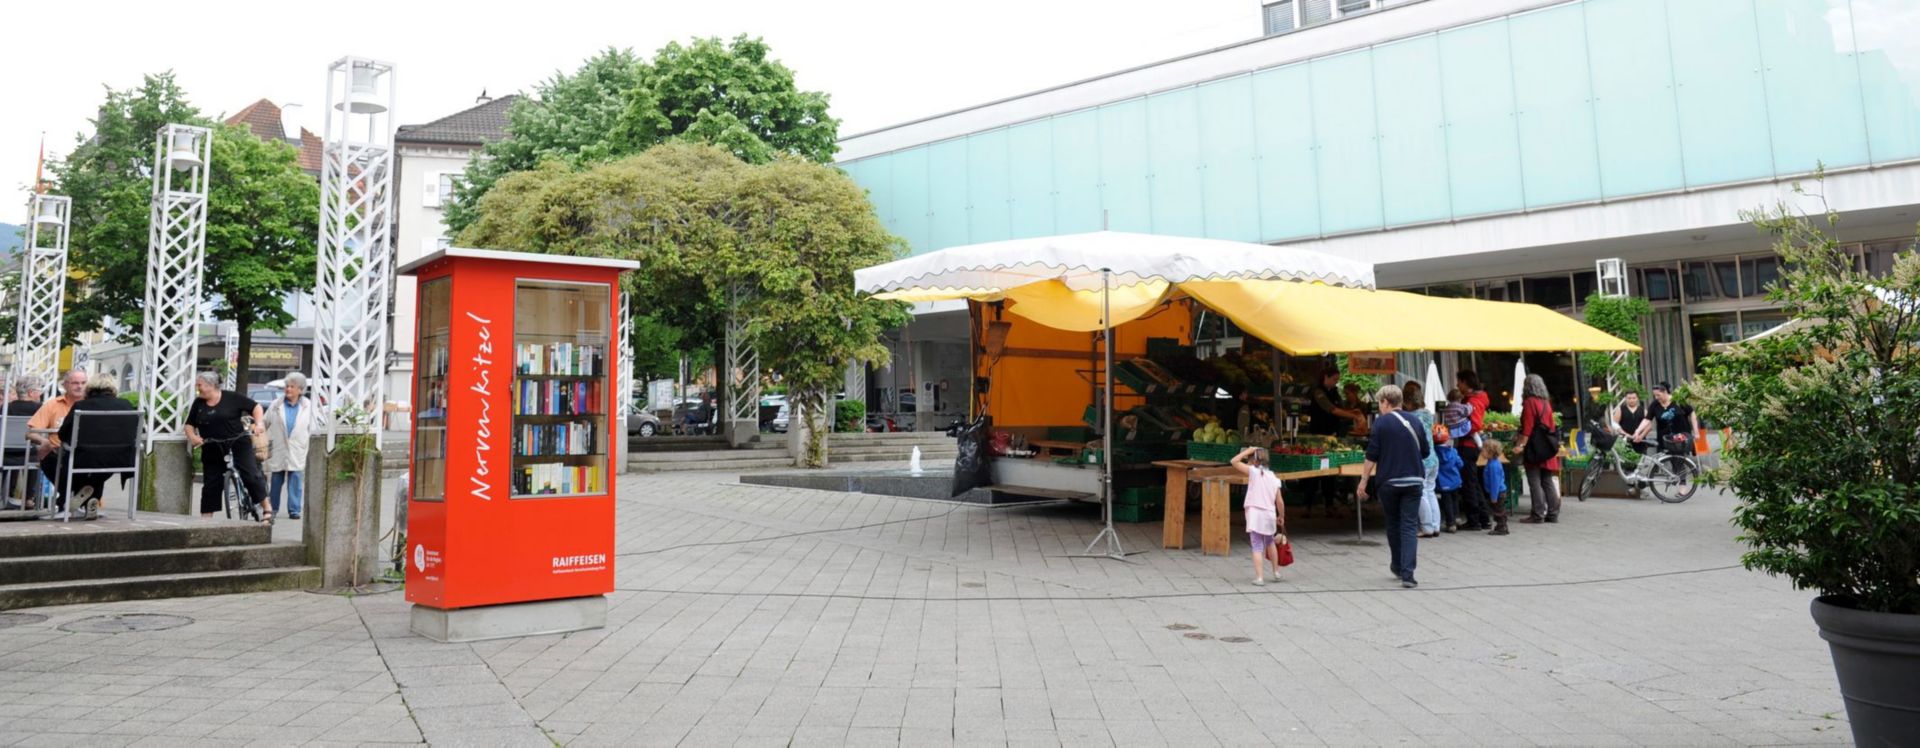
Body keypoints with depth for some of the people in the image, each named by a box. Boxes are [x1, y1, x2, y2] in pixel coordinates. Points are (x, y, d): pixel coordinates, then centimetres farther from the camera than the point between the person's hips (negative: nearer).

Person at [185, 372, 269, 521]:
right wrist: (191, 436, -8)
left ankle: (266, 507, -6)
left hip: (238, 443, -4)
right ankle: (206, 518, 14)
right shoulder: (198, 404, 9)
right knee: (211, 485, 5)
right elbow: (190, 424, 13)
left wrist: (258, 423, -16)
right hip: (212, 449, 4)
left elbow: (255, 407, 0)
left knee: (250, 474, -15)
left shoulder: (232, 397, -3)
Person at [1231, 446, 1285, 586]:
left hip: (1255, 513, -5)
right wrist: (1281, 517, 23)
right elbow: (1280, 502, 9)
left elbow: (1234, 461, -8)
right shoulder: (1274, 478, 11)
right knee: (1270, 543, 26)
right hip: (1270, 515, 5)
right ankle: (1276, 572, 33)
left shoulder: (1254, 472, -3)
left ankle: (1259, 577, -8)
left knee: (1257, 547, -3)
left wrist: (1248, 451, 3)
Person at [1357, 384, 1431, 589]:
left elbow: (1371, 456, -8)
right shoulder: (1414, 421, 5)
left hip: (1389, 481, -2)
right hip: (1413, 480, 2)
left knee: (1393, 524, 17)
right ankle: (1407, 574, -9)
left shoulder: (1380, 423, -6)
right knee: (1410, 526, 0)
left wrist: (1363, 482, -2)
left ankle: (1397, 566, 31)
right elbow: (1426, 451, 13)